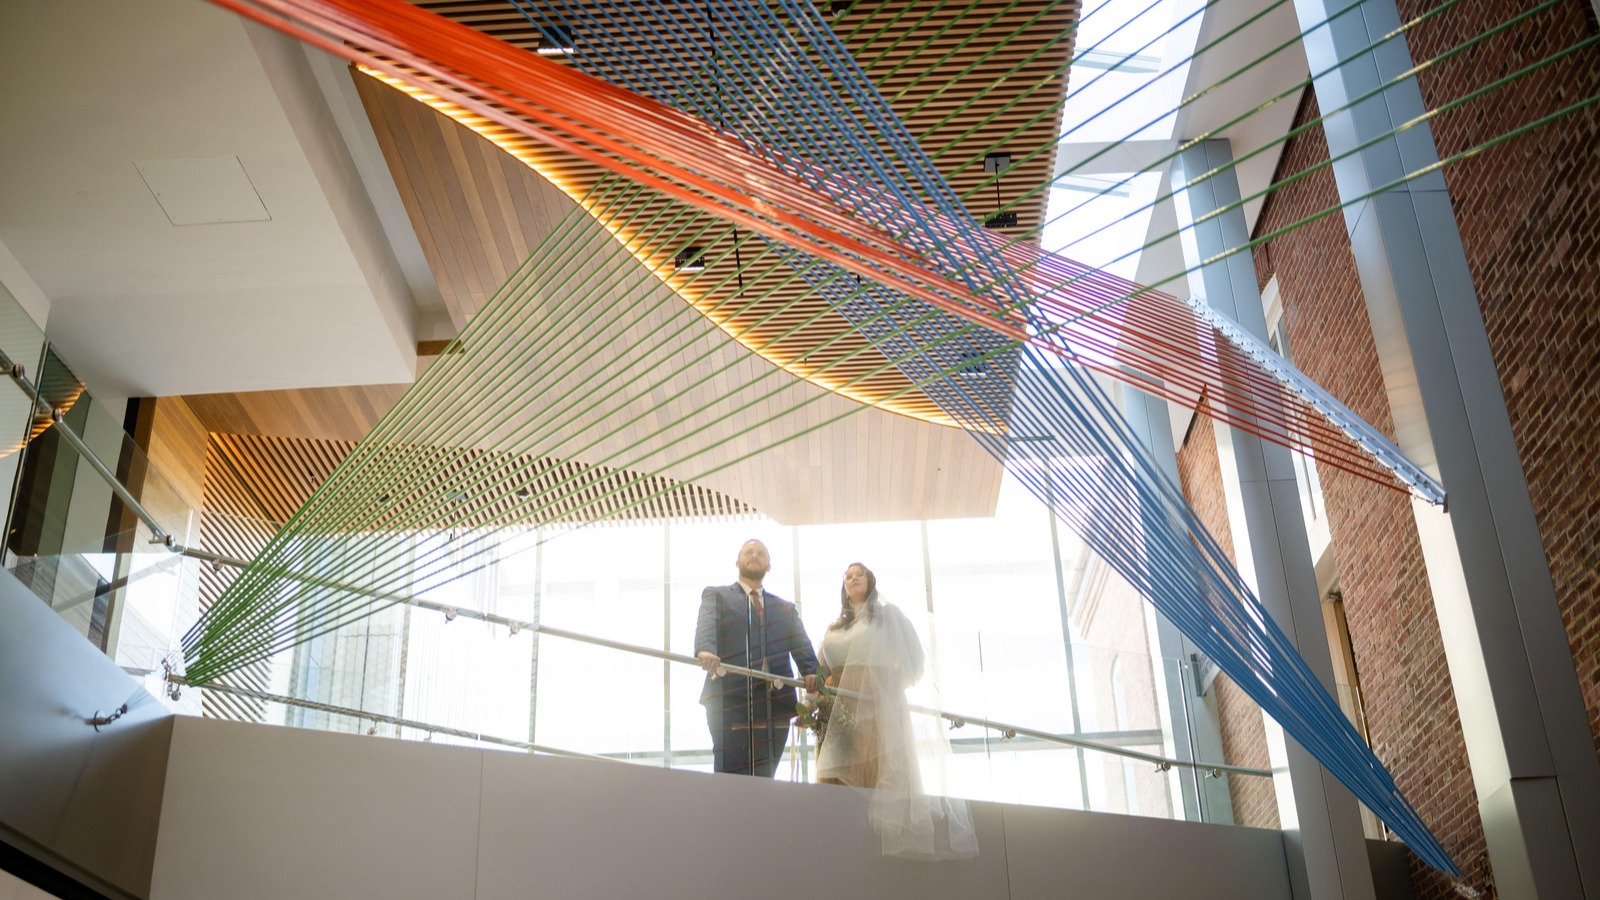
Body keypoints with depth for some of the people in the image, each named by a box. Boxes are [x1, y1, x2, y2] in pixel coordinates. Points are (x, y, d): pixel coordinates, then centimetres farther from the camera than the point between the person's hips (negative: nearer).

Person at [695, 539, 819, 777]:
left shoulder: (785, 608, 25)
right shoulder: (716, 596, 14)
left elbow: (801, 645, 9)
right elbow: (706, 626, -7)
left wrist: (811, 672, -13)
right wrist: (705, 650, -30)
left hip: (774, 701, 3)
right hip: (729, 696, -3)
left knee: (764, 778, 0)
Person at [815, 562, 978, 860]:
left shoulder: (887, 615, 13)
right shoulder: (834, 629, 25)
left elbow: (912, 658, 3)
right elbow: (823, 671, 16)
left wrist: (892, 685, -9)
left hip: (878, 703, -4)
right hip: (841, 708, 4)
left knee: (882, 774, -11)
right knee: (837, 777, -7)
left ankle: (888, 829, -13)